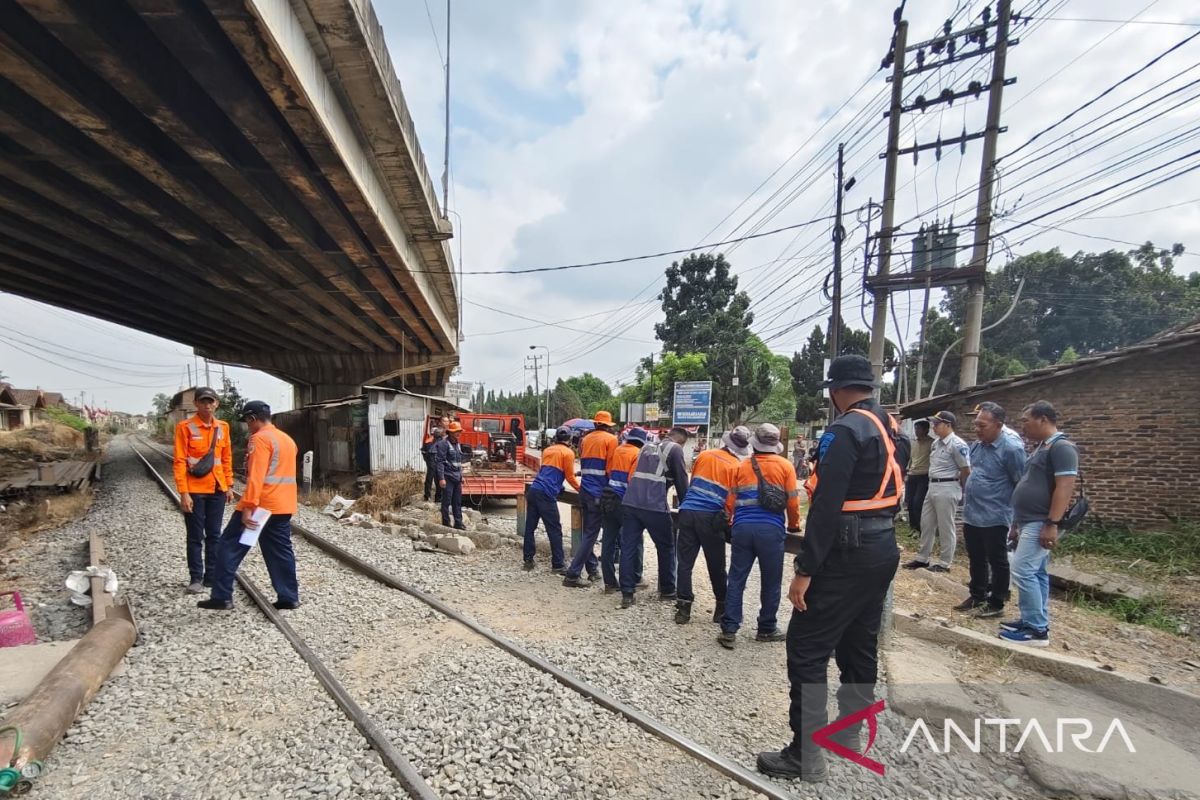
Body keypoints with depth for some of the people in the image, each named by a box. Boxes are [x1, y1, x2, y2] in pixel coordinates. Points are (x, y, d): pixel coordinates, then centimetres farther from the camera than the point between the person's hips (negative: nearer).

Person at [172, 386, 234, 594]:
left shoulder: (223, 427, 7)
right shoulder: (185, 427, -7)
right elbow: (179, 461, -10)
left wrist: (229, 485, 9)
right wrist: (183, 492, -14)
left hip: (217, 490, 4)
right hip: (195, 490, -4)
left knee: (214, 535, 11)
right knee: (195, 537, 4)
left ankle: (212, 576, 21)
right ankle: (196, 578, 14)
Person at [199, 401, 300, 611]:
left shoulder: (260, 438, -11)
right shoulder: (288, 439, 16)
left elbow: (256, 476, -20)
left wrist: (248, 506, -22)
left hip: (260, 505, -8)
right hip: (283, 506, 8)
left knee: (229, 548, 5)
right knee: (280, 552, 10)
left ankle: (222, 597, 7)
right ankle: (289, 597, 10)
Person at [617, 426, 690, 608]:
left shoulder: (648, 447, 22)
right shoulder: (675, 449, 2)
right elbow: (681, 480, 3)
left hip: (630, 503, 6)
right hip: (654, 507, -6)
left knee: (628, 548, 7)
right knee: (666, 548, 13)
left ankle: (627, 594, 6)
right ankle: (667, 591, 23)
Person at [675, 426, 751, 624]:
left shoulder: (704, 455, 10)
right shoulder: (737, 467, 1)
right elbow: (733, 499, -1)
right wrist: (728, 520, 14)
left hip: (688, 512, 2)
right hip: (711, 518, -2)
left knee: (685, 562, 6)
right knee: (716, 566, 12)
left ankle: (683, 607, 5)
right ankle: (722, 607, 24)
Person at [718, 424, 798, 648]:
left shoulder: (742, 466, 11)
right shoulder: (785, 466, 4)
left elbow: (730, 501, 12)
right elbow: (792, 502, 3)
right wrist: (794, 526, 20)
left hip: (742, 528, 2)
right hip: (771, 530, -2)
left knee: (736, 580, 7)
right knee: (770, 582, 12)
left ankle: (729, 631, 6)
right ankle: (766, 629, 22)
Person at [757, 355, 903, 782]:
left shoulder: (846, 430, -18)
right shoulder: (890, 427, 10)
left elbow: (827, 506, -24)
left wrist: (805, 570, -22)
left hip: (848, 556, -9)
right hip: (883, 549, 10)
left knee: (806, 649, -3)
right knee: (860, 645, 19)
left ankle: (806, 754, 2)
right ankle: (849, 733, 32)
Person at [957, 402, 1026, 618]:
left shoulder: (1011, 448, -17)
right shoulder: (976, 445, 7)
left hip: (994, 518, -7)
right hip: (971, 516, 8)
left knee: (997, 562, 7)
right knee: (976, 560, 18)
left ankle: (996, 604, 19)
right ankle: (977, 596, 32)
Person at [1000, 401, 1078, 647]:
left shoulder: (1061, 447, -14)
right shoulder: (1041, 448, 16)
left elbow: (1065, 487, -21)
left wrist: (1052, 524, -24)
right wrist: (1017, 523, 21)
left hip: (1040, 524, -10)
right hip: (1030, 522, 10)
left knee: (1022, 571, -11)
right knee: (1036, 573, 13)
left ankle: (1036, 629, -4)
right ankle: (1036, 622, 20)